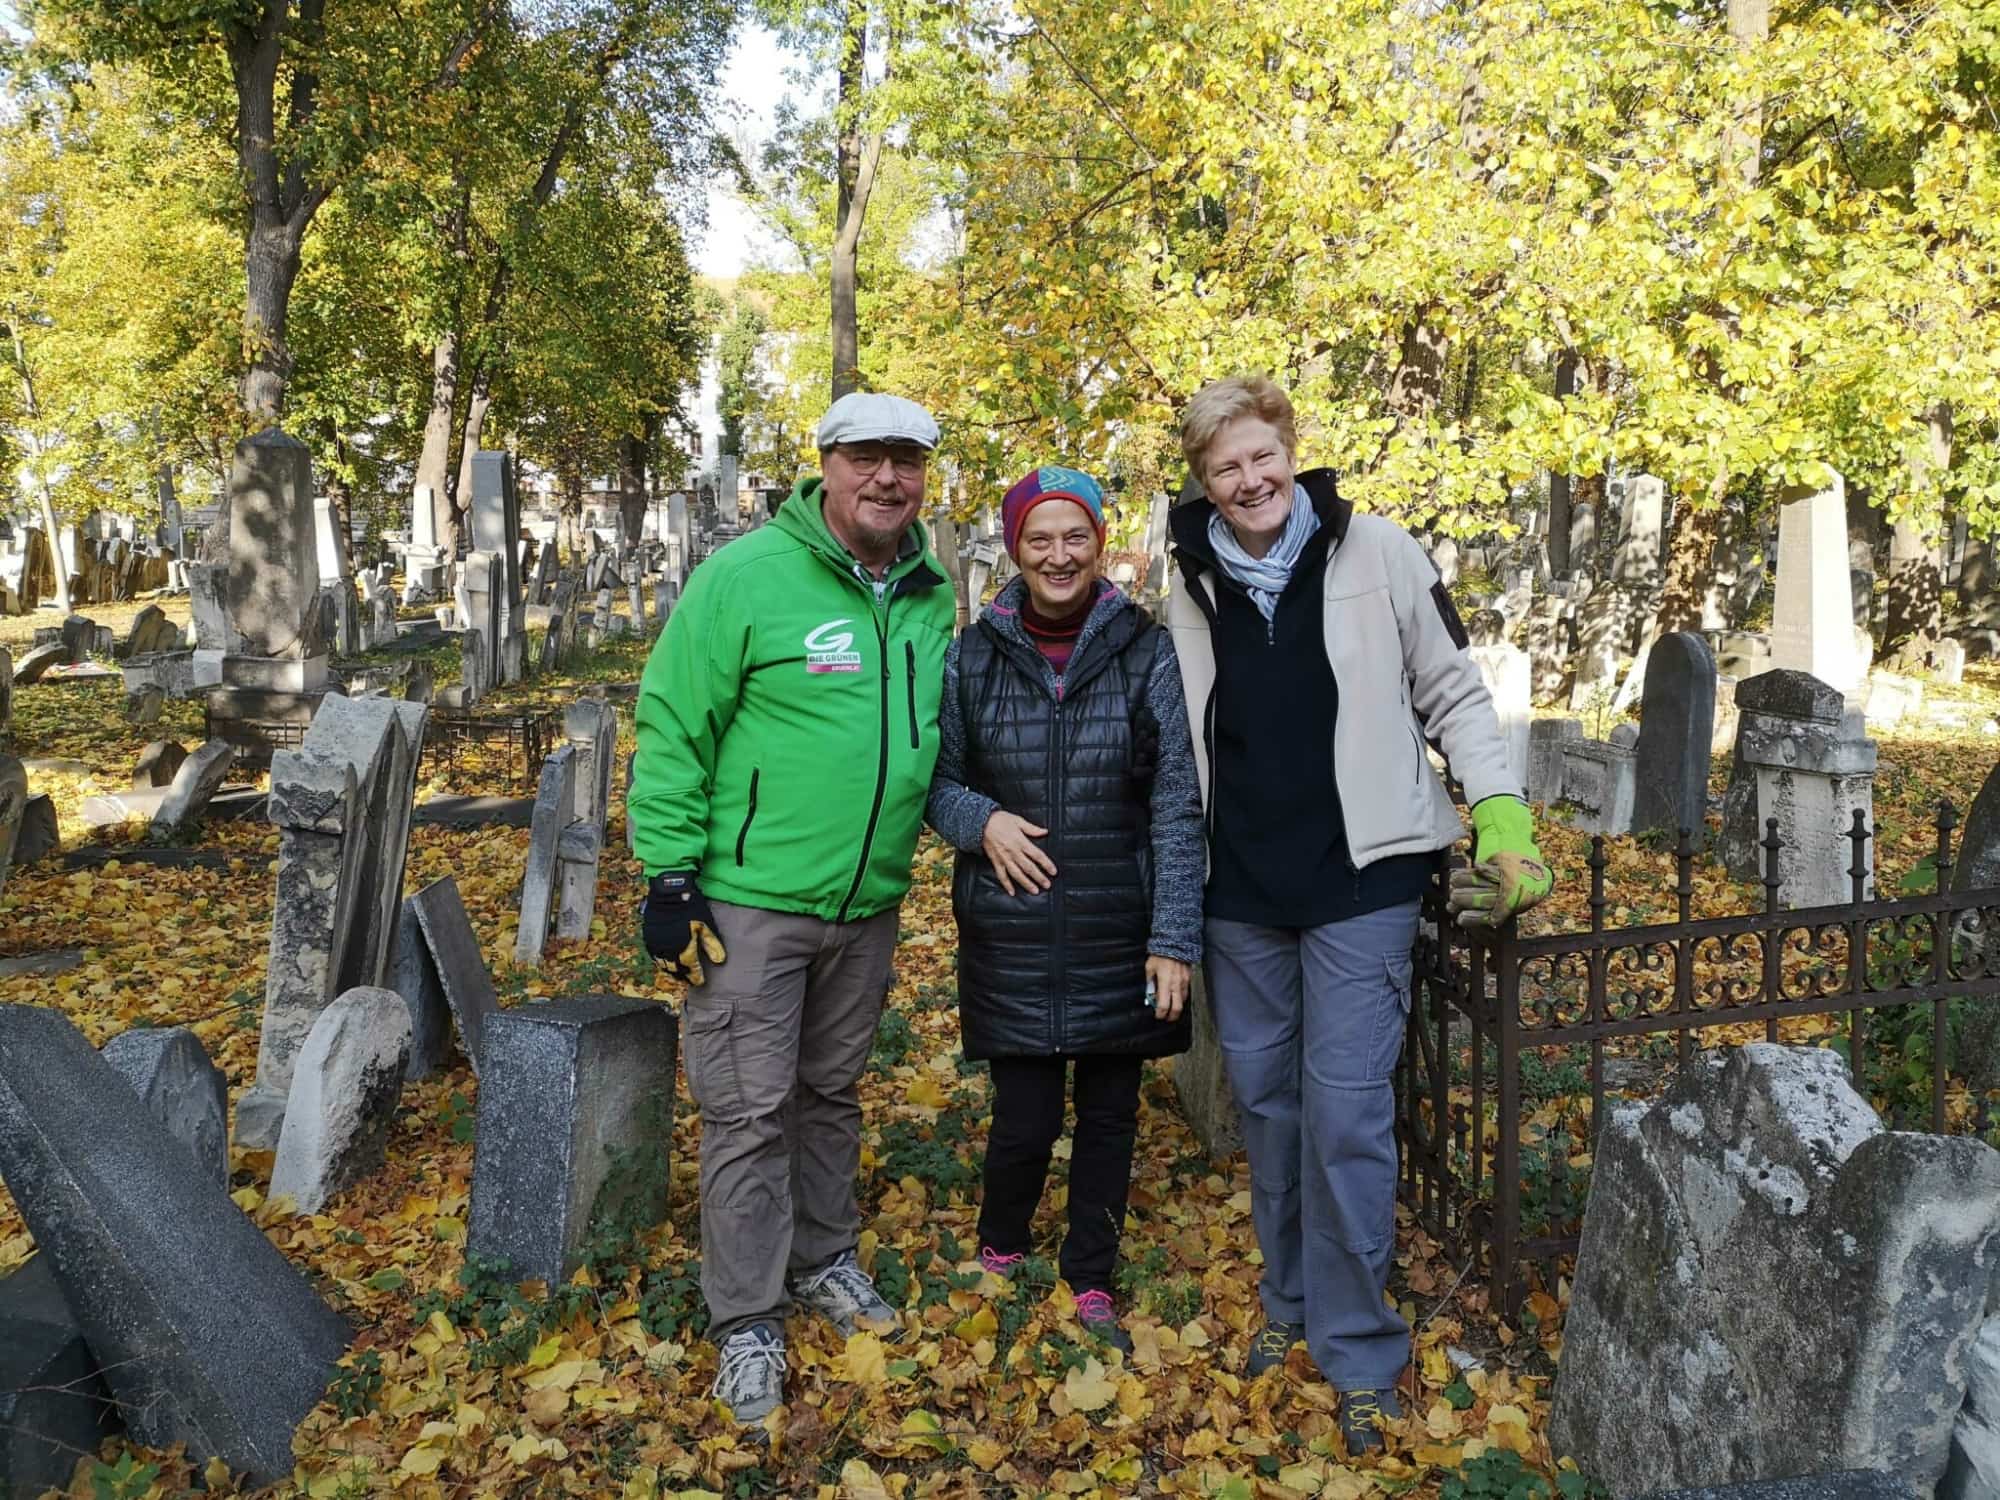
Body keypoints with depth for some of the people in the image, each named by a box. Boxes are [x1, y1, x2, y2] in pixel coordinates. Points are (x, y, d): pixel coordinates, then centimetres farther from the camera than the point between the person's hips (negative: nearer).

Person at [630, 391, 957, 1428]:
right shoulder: (747, 576, -13)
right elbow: (672, 727, -11)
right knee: (749, 1111, 3)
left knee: (831, 1095, 20)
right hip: (751, 902, -5)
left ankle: (824, 1260, 39)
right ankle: (746, 1322, 18)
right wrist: (670, 873, -14)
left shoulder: (932, 598, 5)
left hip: (868, 906, 5)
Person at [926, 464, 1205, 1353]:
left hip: (1119, 933, 0)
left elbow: (1177, 801, -6)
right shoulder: (973, 655, 1)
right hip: (1012, 935, 0)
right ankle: (999, 1256, 33)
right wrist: (980, 820, -13)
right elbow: (936, 775, 9)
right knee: (1026, 1116, 2)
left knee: (1109, 1111, 10)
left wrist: (1176, 937, -11)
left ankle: (1092, 1285, 32)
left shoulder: (1146, 652, -3)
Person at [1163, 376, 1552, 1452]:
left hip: (1360, 879, -4)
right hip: (1241, 888, 4)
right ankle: (1290, 1304, 31)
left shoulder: (1377, 556, -4)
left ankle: (1359, 1351, 10)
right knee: (1264, 1098, 13)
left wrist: (1502, 815, -8)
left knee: (1346, 1111, -6)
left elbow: (1453, 694, 2)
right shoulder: (1192, 586, 5)